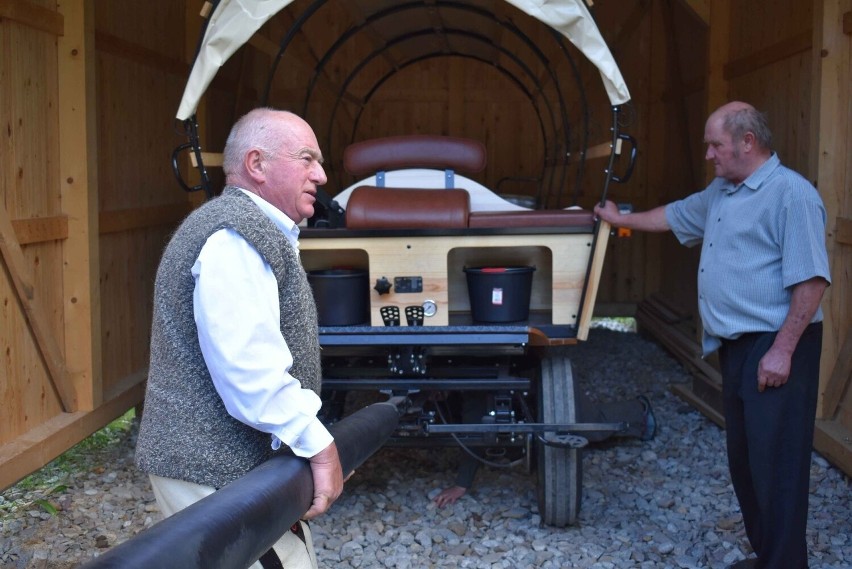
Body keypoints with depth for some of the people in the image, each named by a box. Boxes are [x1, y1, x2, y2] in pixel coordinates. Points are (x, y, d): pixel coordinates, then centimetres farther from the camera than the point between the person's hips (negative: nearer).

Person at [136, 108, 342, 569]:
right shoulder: (236, 236, -17)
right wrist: (319, 446, -17)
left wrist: (308, 435, 14)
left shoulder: (246, 226, 18)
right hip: (218, 474, -11)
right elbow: (250, 370, -26)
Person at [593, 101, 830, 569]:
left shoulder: (791, 194, -16)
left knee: (776, 464, -6)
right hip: (735, 347, 10)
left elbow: (812, 280, -20)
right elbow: (675, 215, 33)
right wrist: (622, 219, 41)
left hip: (774, 350, -9)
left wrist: (782, 351, -22)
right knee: (744, 459, 14)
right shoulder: (720, 193, 14)